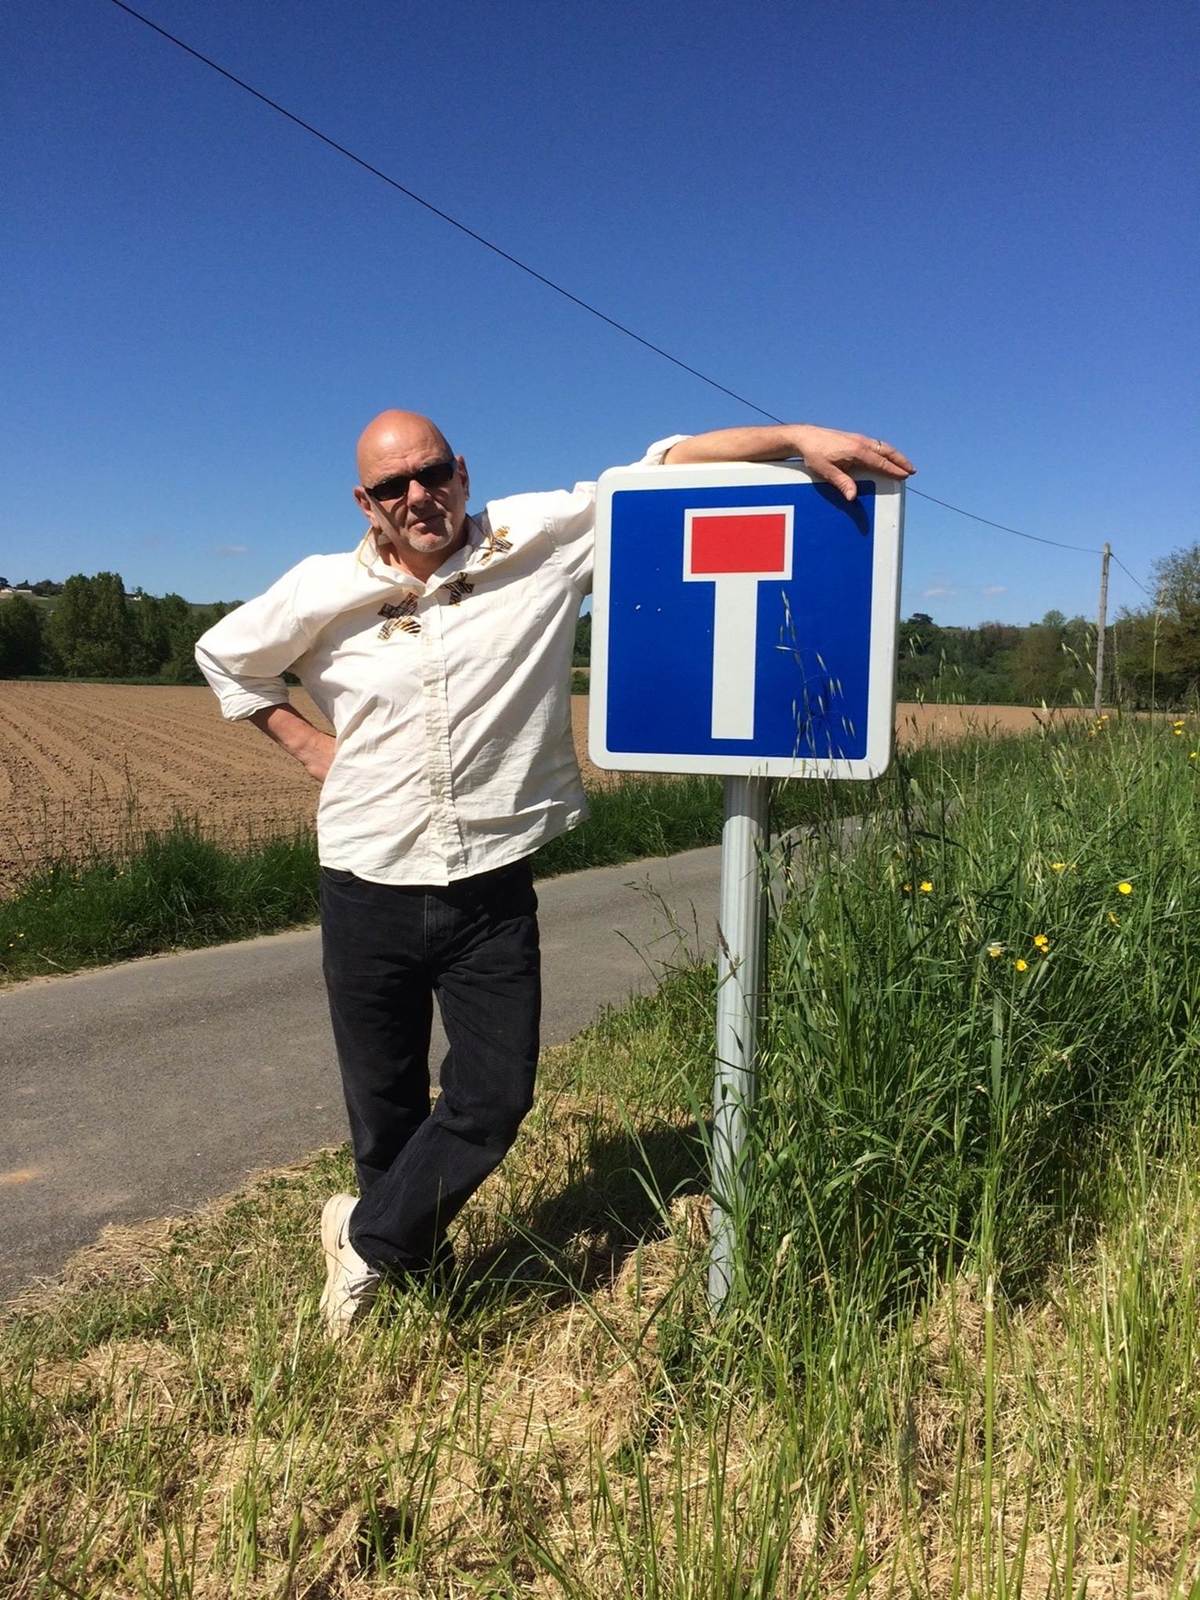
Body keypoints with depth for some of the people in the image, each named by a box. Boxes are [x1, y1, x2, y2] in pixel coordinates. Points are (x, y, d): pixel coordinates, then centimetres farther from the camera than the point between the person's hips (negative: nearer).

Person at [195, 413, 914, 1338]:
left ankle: (367, 1238, 27)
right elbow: (225, 656, 17)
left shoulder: (543, 542, -5)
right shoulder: (325, 592, 0)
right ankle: (416, 1271, 38)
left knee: (492, 1103, 2)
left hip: (492, 891, -1)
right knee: (385, 1109, 13)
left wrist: (801, 438, -15)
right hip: (370, 889, 1)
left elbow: (664, 469, -5)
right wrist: (307, 745, 6)